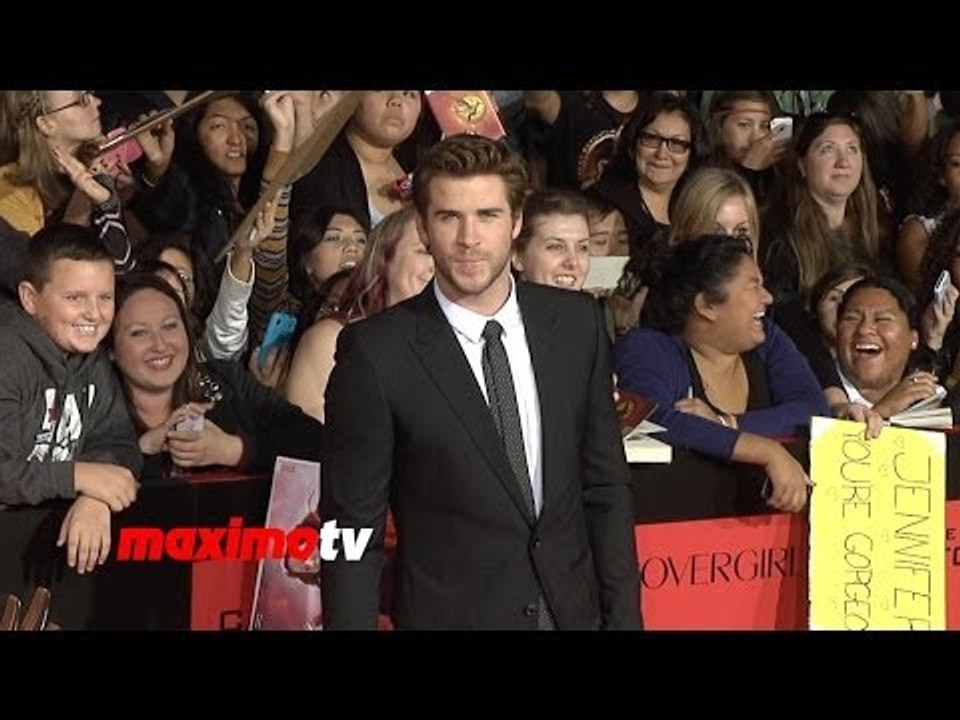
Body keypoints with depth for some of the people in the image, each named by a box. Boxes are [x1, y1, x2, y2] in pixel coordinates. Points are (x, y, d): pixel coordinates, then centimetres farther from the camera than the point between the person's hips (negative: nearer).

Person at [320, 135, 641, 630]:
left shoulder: (577, 322, -1)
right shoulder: (375, 353, -13)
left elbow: (605, 487, 4)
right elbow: (353, 528, -9)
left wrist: (624, 616, 1)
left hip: (572, 610, 3)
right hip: (449, 613, -3)